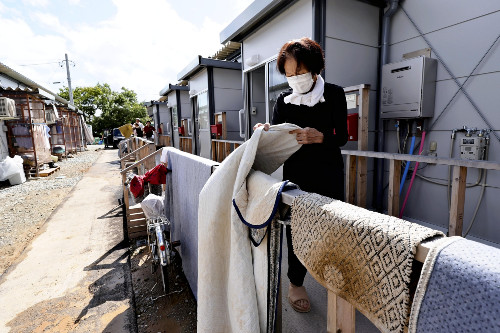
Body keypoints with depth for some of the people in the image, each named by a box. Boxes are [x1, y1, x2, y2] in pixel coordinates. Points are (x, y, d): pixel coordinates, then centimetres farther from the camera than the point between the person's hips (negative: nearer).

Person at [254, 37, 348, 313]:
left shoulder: (334, 94, -1)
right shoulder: (284, 101, 3)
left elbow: (343, 136, -5)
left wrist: (319, 137, -25)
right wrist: (265, 133, -25)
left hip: (329, 174, 0)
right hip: (296, 174, 1)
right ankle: (296, 284, 23)